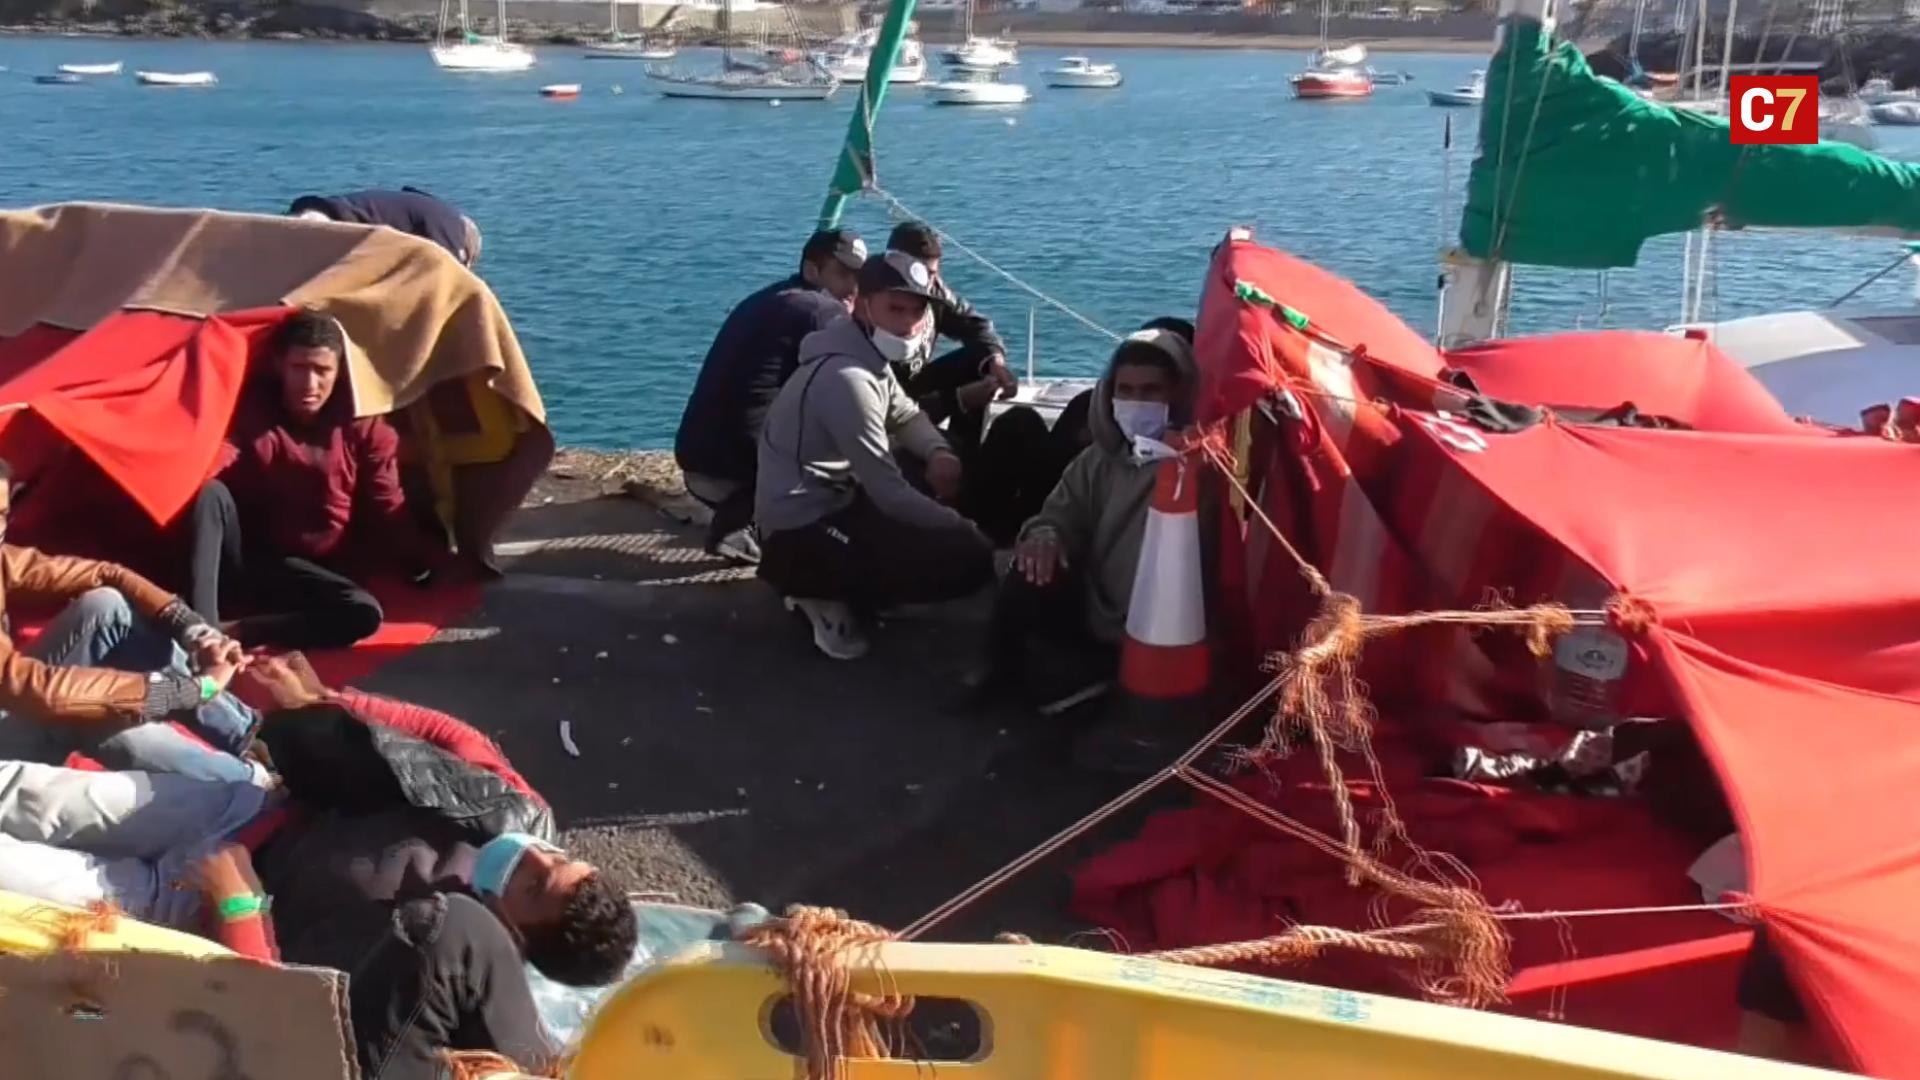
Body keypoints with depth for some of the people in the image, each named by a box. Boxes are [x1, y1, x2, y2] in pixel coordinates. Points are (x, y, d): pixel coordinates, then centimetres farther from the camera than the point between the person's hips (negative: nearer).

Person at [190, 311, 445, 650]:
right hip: (241, 558, 0)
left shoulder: (364, 429, 0)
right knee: (211, 493, -30)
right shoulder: (252, 411, 1)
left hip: (299, 571, 0)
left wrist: (430, 561, -12)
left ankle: (230, 632, -37)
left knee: (364, 613, -30)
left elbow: (387, 512, -2)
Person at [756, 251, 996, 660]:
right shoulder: (846, 377, -25)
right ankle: (830, 595, -2)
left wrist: (939, 452, -5)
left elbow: (906, 415, 18)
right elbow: (888, 491, -25)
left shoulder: (869, 354, 6)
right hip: (802, 533, -10)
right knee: (971, 558, -15)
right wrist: (968, 531, -15)